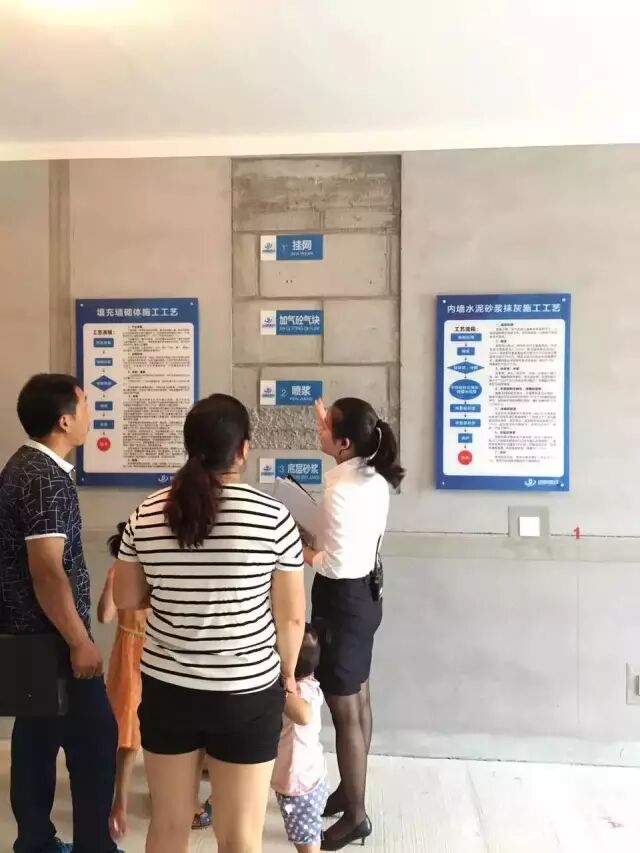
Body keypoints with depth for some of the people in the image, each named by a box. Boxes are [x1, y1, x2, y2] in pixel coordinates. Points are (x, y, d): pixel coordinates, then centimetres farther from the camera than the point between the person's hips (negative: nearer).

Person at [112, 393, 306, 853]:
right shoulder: (273, 516, -15)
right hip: (246, 692, -3)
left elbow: (126, 598, 6)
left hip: (166, 687, 3)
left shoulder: (146, 514, -6)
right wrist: (287, 672, 8)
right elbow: (291, 615, -8)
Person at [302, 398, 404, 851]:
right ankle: (351, 791, 39)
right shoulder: (375, 478, 0)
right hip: (366, 594, 9)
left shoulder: (340, 490, -26)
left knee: (344, 713, 6)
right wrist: (328, 424, 23)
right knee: (358, 702, 21)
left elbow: (336, 564, -28)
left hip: (342, 601, -9)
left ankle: (356, 815, 23)